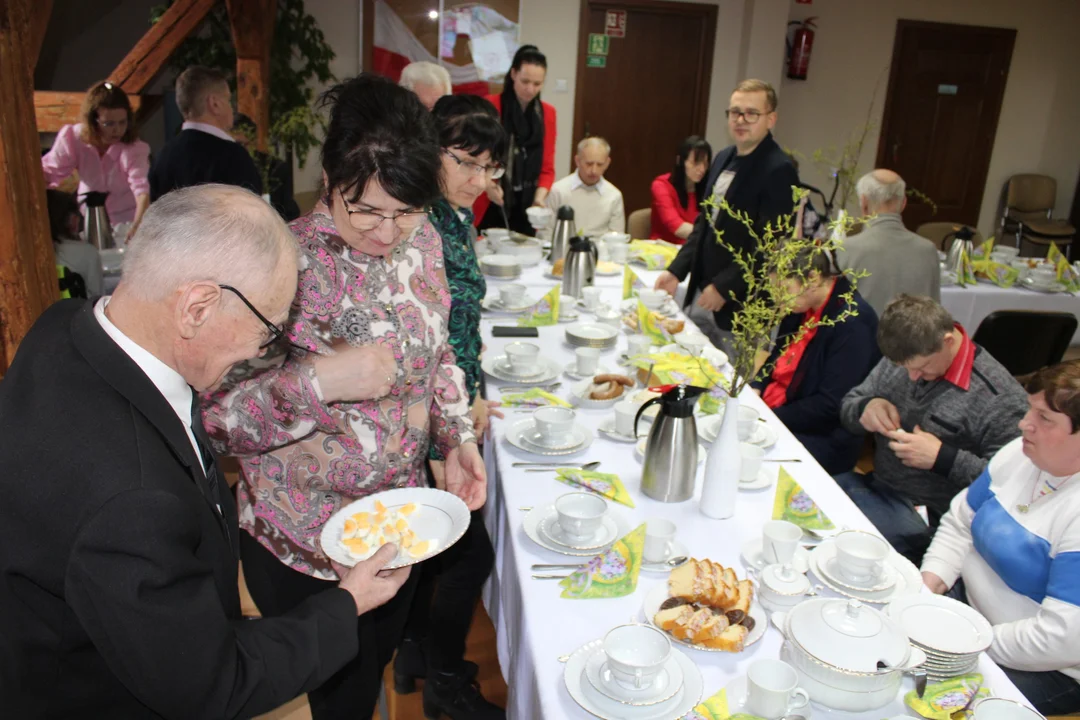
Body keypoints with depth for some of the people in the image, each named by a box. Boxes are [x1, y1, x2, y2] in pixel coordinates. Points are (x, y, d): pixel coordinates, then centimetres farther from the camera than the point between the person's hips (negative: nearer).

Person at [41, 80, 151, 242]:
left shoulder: (134, 148, -24)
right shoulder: (73, 138, -11)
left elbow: (142, 187, -39)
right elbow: (50, 171, 1)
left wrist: (138, 225, -56)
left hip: (127, 222, -3)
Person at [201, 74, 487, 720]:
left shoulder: (422, 240, -6)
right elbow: (213, 414, -23)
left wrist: (458, 436, -4)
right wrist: (318, 380, -36)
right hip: (304, 546, -5)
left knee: (377, 668, 29)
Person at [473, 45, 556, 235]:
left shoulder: (547, 113, 7)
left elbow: (547, 167, 6)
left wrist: (539, 197, -10)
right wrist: (487, 184, -22)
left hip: (526, 210, 3)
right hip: (489, 208, -3)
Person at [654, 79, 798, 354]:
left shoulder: (778, 170, -15)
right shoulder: (724, 158, 10)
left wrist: (724, 287, -17)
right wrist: (676, 270, 6)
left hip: (740, 305, -7)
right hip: (701, 295, 8)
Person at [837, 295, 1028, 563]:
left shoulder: (998, 398, -17)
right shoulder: (902, 360, 2)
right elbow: (849, 405, 13)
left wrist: (942, 458, -25)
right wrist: (867, 407, -10)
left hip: (928, 518, -7)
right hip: (874, 485, 7)